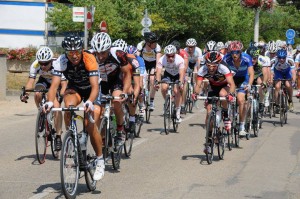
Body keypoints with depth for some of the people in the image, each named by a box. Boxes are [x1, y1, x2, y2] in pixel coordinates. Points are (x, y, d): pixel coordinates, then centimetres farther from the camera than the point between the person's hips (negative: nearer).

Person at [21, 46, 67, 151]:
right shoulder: (35, 65, -28)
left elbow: (64, 84, -38)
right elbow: (30, 81, -30)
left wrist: (61, 95, -56)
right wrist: (25, 93, -48)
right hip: (44, 81, 3)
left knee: (56, 106, -23)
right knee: (37, 94, -30)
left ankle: (58, 136, -14)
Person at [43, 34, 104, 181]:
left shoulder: (89, 59, -33)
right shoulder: (61, 61, -26)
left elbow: (95, 86, -40)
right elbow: (54, 84, -32)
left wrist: (90, 102, -58)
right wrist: (50, 102, -51)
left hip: (91, 90, -2)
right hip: (74, 88, 2)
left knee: (91, 125, -18)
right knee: (68, 105, -33)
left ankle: (100, 160, 0)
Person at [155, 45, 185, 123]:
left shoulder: (180, 59, -33)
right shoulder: (162, 60, -29)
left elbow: (181, 73, -42)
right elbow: (158, 72, -37)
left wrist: (180, 83, -59)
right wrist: (157, 82, -55)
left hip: (178, 75, -2)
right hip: (168, 74, 2)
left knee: (176, 91, -23)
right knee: (164, 88, -24)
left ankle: (178, 112, -10)